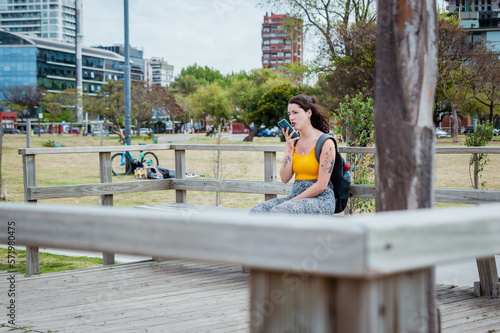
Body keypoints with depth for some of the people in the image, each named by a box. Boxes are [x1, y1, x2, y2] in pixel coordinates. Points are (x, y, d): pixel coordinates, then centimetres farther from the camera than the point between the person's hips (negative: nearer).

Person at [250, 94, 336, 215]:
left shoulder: (325, 143, -8)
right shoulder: (293, 141, 12)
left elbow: (321, 185, -12)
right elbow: (285, 178, 5)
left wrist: (292, 201, -13)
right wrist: (289, 149, -4)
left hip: (321, 200, -6)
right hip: (296, 196, 7)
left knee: (278, 211, -33)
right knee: (257, 211, -19)